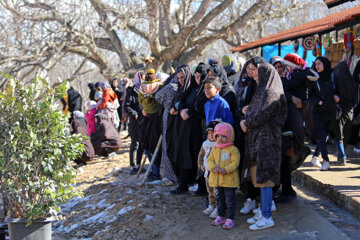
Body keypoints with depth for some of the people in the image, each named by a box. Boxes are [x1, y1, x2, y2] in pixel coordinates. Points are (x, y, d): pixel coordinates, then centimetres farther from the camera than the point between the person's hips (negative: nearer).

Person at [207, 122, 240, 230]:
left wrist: (226, 169, -27)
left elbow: (235, 162, -14)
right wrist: (213, 168, -14)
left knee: (230, 200, -3)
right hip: (217, 180, 6)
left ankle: (230, 219, 2)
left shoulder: (233, 149, -7)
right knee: (219, 199, 17)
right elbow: (210, 160, 7)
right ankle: (221, 217, 29)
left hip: (229, 180, -6)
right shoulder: (214, 149, 11)